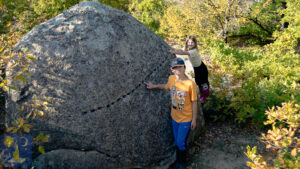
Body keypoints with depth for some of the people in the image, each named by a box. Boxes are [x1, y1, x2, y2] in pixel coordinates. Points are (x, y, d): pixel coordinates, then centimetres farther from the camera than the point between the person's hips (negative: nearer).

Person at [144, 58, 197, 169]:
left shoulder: (190, 83, -20)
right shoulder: (171, 79, -8)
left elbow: (194, 102, -12)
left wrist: (194, 119, -8)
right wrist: (155, 86, 8)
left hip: (186, 119, -4)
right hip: (174, 117, 4)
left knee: (181, 143, 3)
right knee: (177, 142, 18)